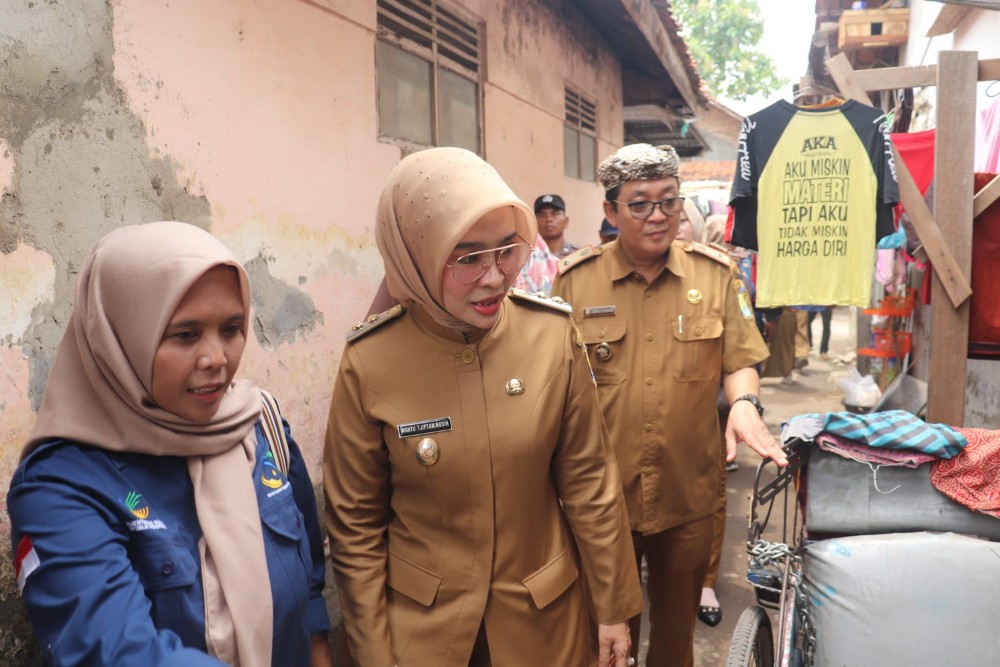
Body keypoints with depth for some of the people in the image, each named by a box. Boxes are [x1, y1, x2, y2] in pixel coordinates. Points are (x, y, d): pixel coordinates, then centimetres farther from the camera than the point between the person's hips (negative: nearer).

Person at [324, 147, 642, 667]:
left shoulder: (554, 334, -14)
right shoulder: (369, 363, -18)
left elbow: (588, 480, -5)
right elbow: (355, 524, -8)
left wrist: (613, 606, 2)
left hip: (546, 613, 2)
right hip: (421, 622, -1)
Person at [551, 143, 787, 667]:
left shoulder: (714, 273, 0)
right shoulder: (575, 279, -4)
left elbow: (739, 362, 2)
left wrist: (744, 402, -18)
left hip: (687, 491, 1)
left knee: (677, 621, 20)